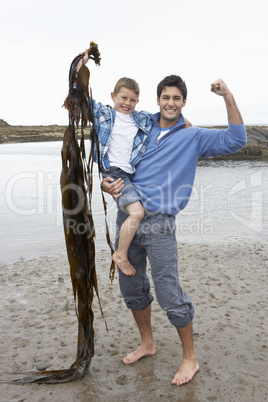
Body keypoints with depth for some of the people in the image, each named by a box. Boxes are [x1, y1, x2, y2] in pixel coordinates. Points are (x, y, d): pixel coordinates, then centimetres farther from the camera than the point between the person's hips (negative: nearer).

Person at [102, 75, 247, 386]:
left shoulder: (193, 137, 6)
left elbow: (235, 140, -4)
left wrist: (228, 97, -10)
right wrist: (106, 183, -1)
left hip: (159, 223, -4)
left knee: (170, 296, -3)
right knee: (131, 289, 15)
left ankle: (190, 358, 20)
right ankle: (147, 344, 37)